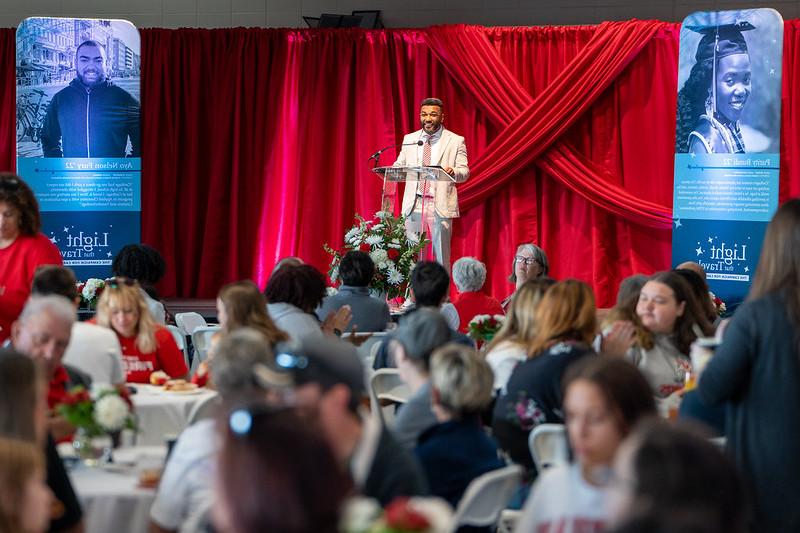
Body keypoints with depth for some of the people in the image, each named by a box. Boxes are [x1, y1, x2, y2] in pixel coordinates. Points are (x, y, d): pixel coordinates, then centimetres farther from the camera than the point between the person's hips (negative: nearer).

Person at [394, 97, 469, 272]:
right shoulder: (409, 139, 14)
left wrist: (453, 172, -24)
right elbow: (400, 166, 15)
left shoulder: (455, 141, 4)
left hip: (439, 206, -3)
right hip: (414, 205, 3)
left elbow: (464, 172, -1)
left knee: (441, 258, -2)